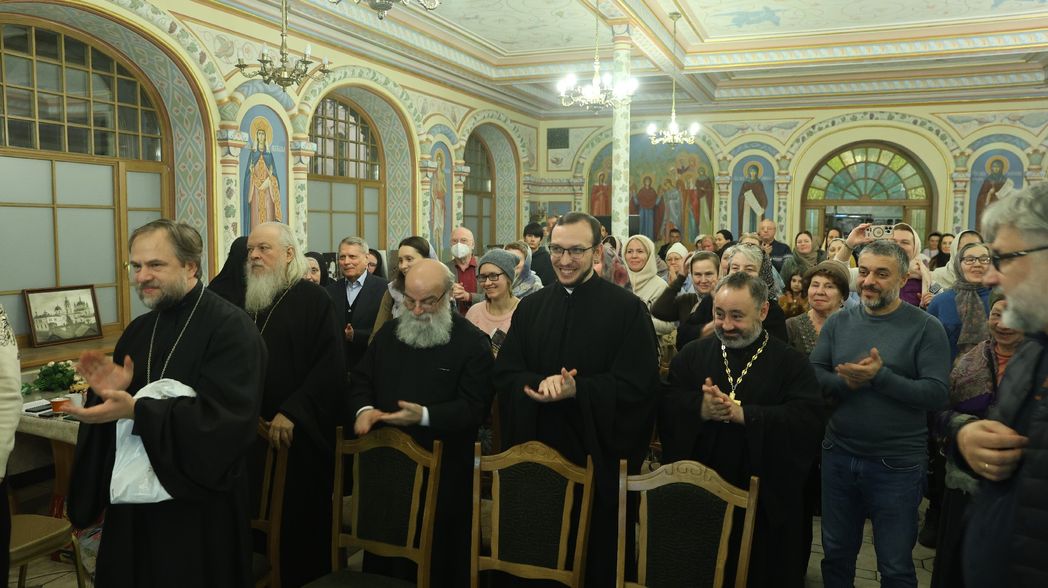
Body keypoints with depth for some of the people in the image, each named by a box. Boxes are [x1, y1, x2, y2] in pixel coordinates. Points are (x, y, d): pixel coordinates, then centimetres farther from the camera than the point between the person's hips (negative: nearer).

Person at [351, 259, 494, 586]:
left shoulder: (472, 342, -8)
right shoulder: (389, 333, 9)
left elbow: (475, 406, -13)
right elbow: (361, 379, 15)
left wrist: (425, 416, -26)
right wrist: (363, 408, -8)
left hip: (443, 470, -4)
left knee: (436, 557, 7)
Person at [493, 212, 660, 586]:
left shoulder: (628, 309, -7)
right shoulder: (531, 307, 6)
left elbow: (637, 386, -12)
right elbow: (503, 375, 4)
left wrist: (575, 391, -24)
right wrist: (540, 383, -17)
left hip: (598, 456, -3)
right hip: (536, 452, 4)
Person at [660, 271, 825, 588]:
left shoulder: (791, 362, -2)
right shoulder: (692, 354, 5)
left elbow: (809, 420, -16)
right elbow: (665, 409, -3)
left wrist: (744, 414, -23)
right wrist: (700, 409, -23)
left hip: (766, 502, -2)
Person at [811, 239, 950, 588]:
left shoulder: (926, 328, -9)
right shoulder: (838, 323, 2)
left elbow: (937, 395, -17)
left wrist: (880, 376, -26)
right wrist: (844, 381, -21)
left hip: (896, 465, -3)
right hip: (838, 457, 4)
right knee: (836, 557, 20)